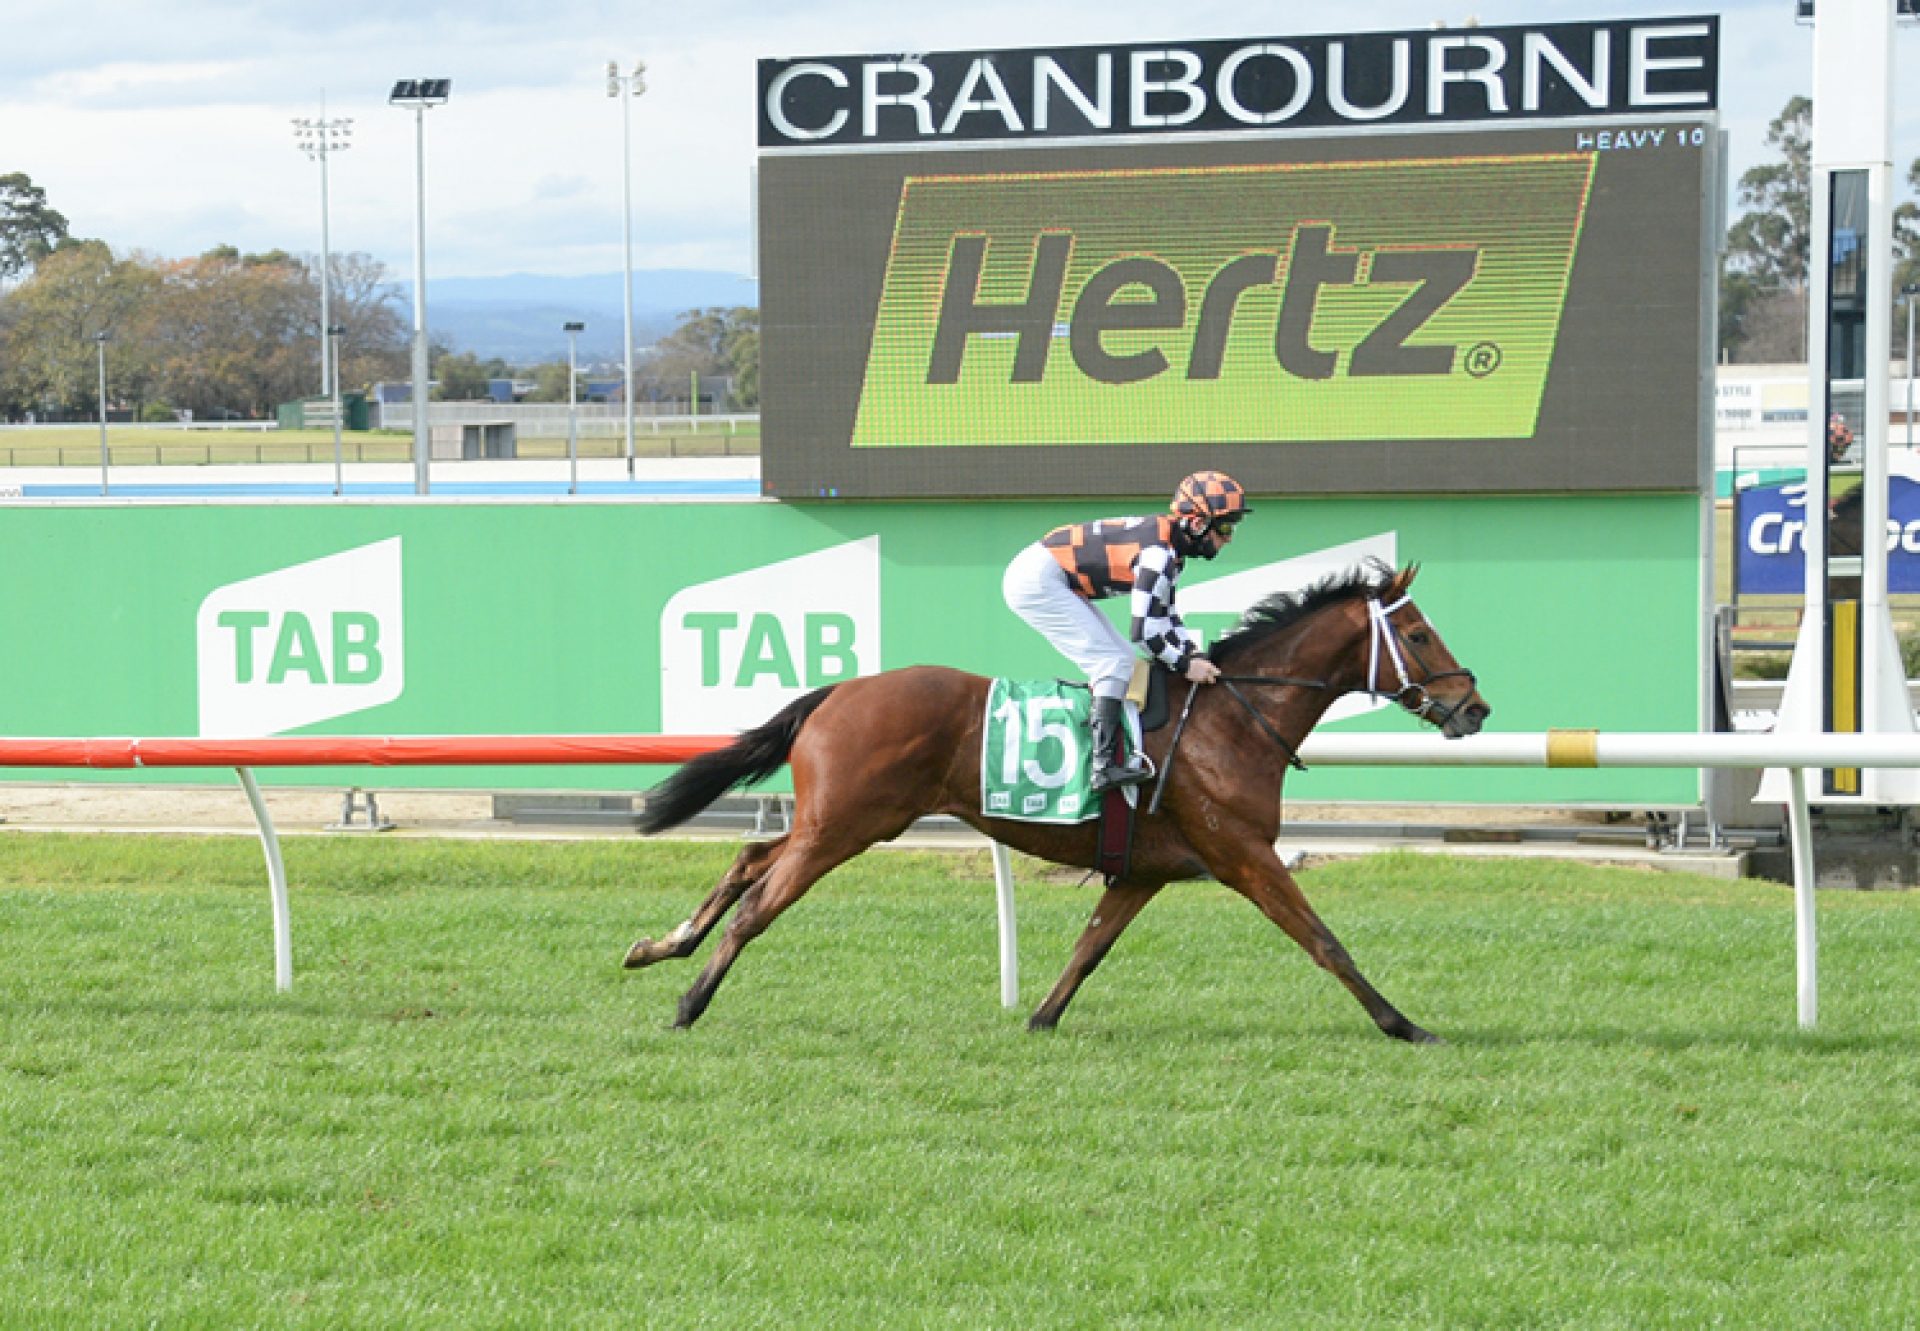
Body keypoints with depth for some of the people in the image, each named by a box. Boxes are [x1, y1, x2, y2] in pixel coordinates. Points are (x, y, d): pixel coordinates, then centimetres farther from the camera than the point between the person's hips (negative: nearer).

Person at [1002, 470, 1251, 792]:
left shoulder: (1171, 547, 10)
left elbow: (1164, 616, 17)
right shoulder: (1158, 552, -21)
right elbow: (1143, 631, -22)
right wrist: (1185, 664, -11)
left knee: (1122, 657, 12)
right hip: (1036, 581, -11)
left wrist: (1197, 654, 3)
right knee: (1114, 662, -14)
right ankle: (1105, 765, -20)